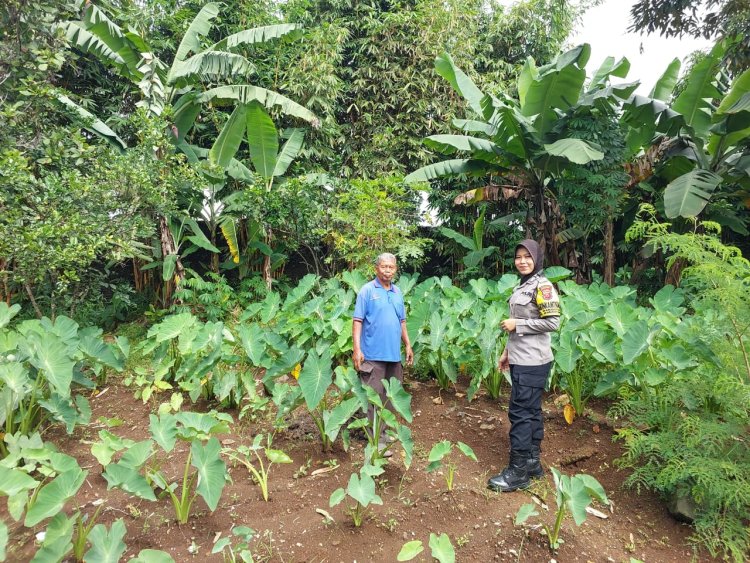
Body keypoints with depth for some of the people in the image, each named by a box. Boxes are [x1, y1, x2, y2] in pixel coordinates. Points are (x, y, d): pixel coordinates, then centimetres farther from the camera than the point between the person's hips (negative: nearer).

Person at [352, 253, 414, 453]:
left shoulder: (398, 292, 12)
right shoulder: (367, 290, -6)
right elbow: (357, 321, -10)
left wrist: (408, 345, 16)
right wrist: (357, 349, -17)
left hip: (394, 353, 6)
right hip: (373, 354, -6)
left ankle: (388, 430, 30)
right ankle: (377, 439, 5)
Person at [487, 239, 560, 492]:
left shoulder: (542, 286, -12)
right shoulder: (521, 286, 14)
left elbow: (552, 322, -18)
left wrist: (516, 324, -15)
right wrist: (507, 352, 17)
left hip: (532, 362, -9)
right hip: (521, 359, 9)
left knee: (520, 412, -6)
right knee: (531, 410, 14)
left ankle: (517, 471, 1)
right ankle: (533, 462, 24)